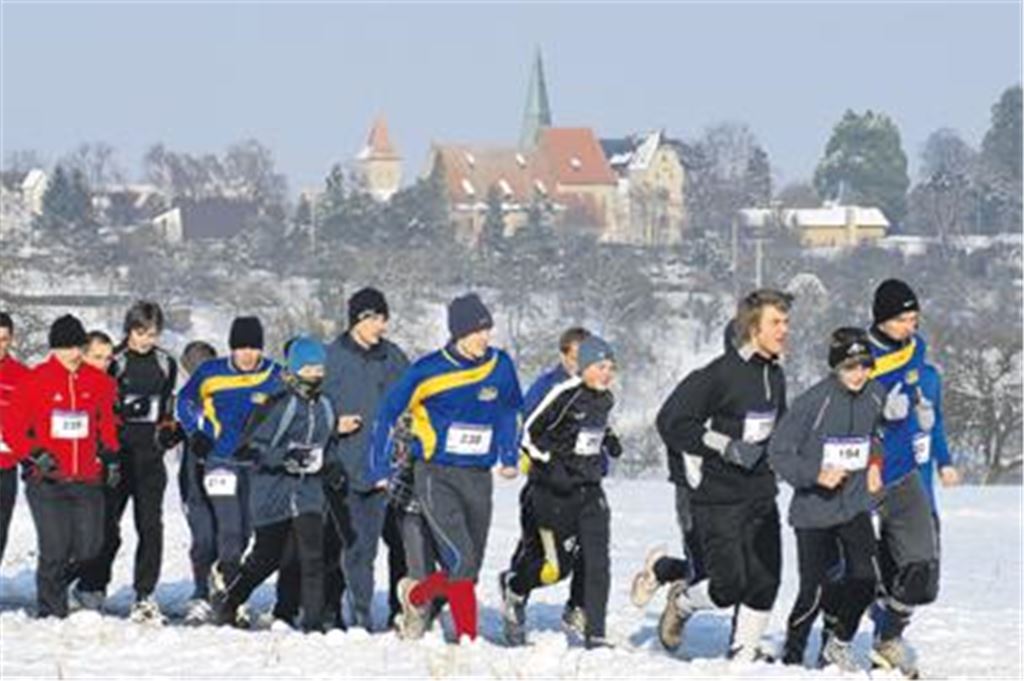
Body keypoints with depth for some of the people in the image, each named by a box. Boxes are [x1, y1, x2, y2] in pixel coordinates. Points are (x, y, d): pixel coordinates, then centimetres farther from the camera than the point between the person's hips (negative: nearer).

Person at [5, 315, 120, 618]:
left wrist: (110, 456, 10)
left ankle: (56, 579, 28)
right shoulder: (34, 381, -1)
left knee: (89, 546, -2)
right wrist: (35, 455, -13)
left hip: (88, 480, 3)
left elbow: (107, 425, 22)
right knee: (55, 548, -8)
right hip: (46, 481, -3)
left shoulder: (98, 381, 9)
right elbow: (13, 430, 1)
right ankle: (51, 612, 3)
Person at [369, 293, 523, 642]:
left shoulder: (500, 366, 1)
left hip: (479, 479, 5)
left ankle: (417, 595, 32)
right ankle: (467, 637, -2)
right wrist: (381, 468, 1)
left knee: (469, 570, 8)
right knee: (461, 562, -19)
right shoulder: (429, 371, -10)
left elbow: (509, 411, 21)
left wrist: (509, 457, 13)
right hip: (436, 477, -5)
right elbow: (389, 413, 1)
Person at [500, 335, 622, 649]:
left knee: (597, 561, -7)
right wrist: (551, 465, -18)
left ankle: (595, 635, -3)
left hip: (589, 489, 6)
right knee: (557, 565, 1)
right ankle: (514, 586, 34)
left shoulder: (606, 399, 7)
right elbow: (529, 433, -11)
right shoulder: (565, 394, -15)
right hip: (554, 490, -6)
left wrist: (607, 441, 11)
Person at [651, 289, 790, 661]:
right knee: (729, 584, -10)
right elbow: (671, 421, -15)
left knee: (765, 580, 2)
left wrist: (768, 453, 9)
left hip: (761, 495, 7)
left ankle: (745, 653, 14)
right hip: (719, 499, -7)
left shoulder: (774, 376, 10)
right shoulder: (719, 375, -15)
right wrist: (725, 447, -18)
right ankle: (682, 602, 20)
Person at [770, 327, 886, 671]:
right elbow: (778, 452, -12)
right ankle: (792, 654, 19)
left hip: (855, 504, 4)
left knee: (864, 577, -11)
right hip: (814, 509, -4)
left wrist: (874, 462, 7)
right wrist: (815, 474, -23)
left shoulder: (875, 397, -1)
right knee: (816, 591, -3)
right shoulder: (813, 402, -17)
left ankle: (838, 644, 12)